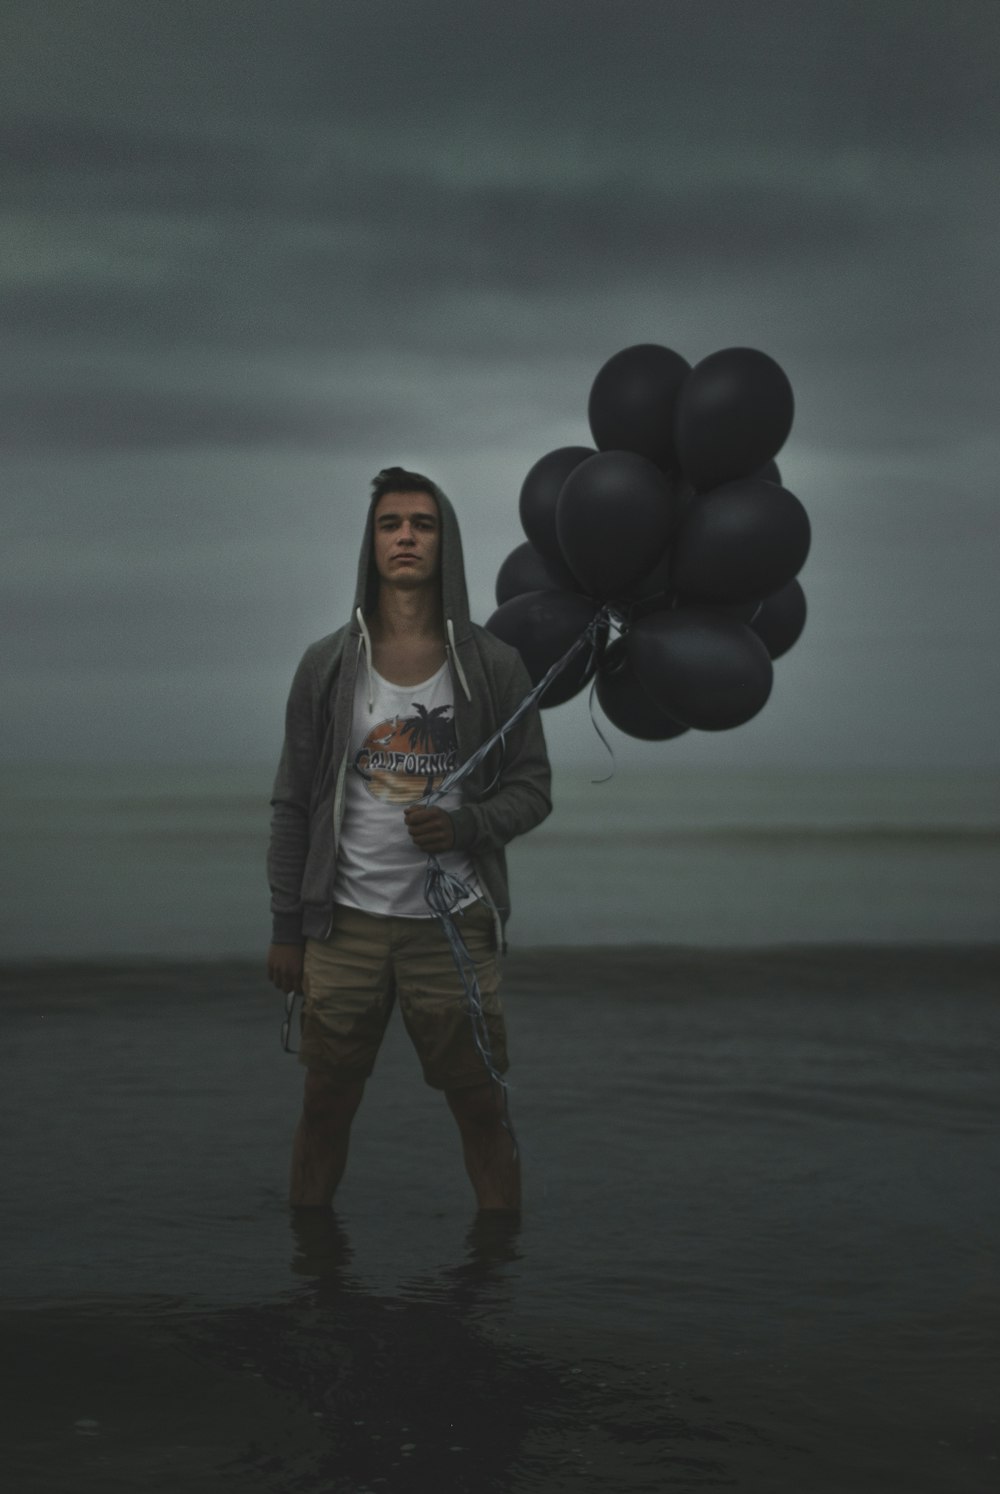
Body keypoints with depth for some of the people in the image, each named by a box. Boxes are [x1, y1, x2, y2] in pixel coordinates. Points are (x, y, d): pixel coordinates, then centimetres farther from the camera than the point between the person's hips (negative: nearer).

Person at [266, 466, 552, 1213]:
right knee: (324, 1112, 7)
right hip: (347, 926, 1)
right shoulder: (327, 666, 2)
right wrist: (286, 928, 3)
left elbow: (532, 788, 4)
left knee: (484, 1111, 4)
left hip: (455, 926, -1)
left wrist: (466, 825, -17)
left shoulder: (494, 666, 0)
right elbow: (293, 805, 5)